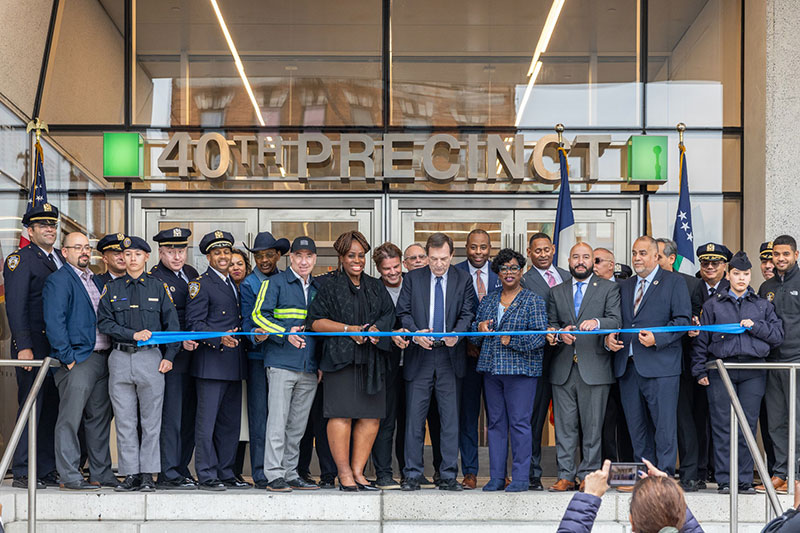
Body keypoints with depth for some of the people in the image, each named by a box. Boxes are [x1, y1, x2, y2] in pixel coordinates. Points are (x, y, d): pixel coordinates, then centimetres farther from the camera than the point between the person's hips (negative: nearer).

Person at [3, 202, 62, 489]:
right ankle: (22, 473, -1)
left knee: (53, 409, 8)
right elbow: (15, 306, -11)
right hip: (33, 345, -7)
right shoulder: (20, 260, -5)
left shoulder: (61, 260, 17)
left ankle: (47, 470, 13)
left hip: (59, 347, 7)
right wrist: (24, 347, -19)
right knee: (31, 407, -6)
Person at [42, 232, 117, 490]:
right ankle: (69, 476, -4)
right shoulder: (59, 280, -6)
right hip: (78, 360, -8)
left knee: (100, 418, 11)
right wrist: (68, 358, -16)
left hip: (103, 359, 8)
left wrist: (112, 354, 13)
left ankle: (101, 473, 17)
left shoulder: (96, 281, 19)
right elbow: (54, 321, -13)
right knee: (71, 418, -7)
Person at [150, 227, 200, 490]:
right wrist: (181, 342, -26)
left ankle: (182, 470, 17)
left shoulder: (190, 272, 15)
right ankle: (168, 475, -2)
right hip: (172, 357, -7)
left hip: (194, 355, 7)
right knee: (171, 417, -6)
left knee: (189, 418, 10)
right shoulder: (153, 279, -8)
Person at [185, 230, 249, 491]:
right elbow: (194, 324, -11)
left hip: (234, 363, 8)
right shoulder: (201, 284, -3)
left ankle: (226, 474, 16)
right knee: (207, 421, -5)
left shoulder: (233, 284, 20)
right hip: (211, 362, -8)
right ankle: (207, 476, -2)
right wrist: (219, 339, -22)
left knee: (230, 423, 10)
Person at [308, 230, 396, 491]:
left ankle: (358, 471, 9)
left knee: (371, 417, 1)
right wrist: (348, 329, -12)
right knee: (341, 414, -9)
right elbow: (315, 321, -2)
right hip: (341, 357, -5)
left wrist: (375, 329, -9)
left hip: (372, 360, 5)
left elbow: (389, 315, 12)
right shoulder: (331, 286, 3)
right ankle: (344, 474, -5)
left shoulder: (375, 287, 17)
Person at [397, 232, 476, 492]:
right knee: (415, 416, 0)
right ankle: (413, 474, 6)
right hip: (419, 356, 0)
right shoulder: (413, 278, 7)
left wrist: (456, 333, -17)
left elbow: (468, 313, 2)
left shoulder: (463, 280, 6)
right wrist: (415, 333, -14)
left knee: (450, 417, 1)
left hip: (450, 356, 0)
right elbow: (403, 312, 4)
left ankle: (448, 475, 7)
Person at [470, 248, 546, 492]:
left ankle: (520, 478, -2)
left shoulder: (533, 301, 1)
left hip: (521, 368, -5)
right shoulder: (488, 300, 16)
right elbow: (474, 337, 19)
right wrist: (480, 328, -3)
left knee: (519, 422, -7)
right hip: (491, 368, 5)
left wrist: (511, 340, -15)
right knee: (495, 422, 7)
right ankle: (496, 477, 11)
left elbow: (540, 336, -9)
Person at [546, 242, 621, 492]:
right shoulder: (556, 292, 17)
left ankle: (588, 475, 5)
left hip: (594, 367, -3)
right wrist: (560, 334, -9)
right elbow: (550, 324, 13)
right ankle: (566, 476, 7)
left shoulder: (608, 288, 7)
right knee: (565, 425, 3)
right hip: (563, 368, 3)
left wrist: (596, 322, -26)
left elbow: (616, 320, -5)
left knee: (593, 425, -1)